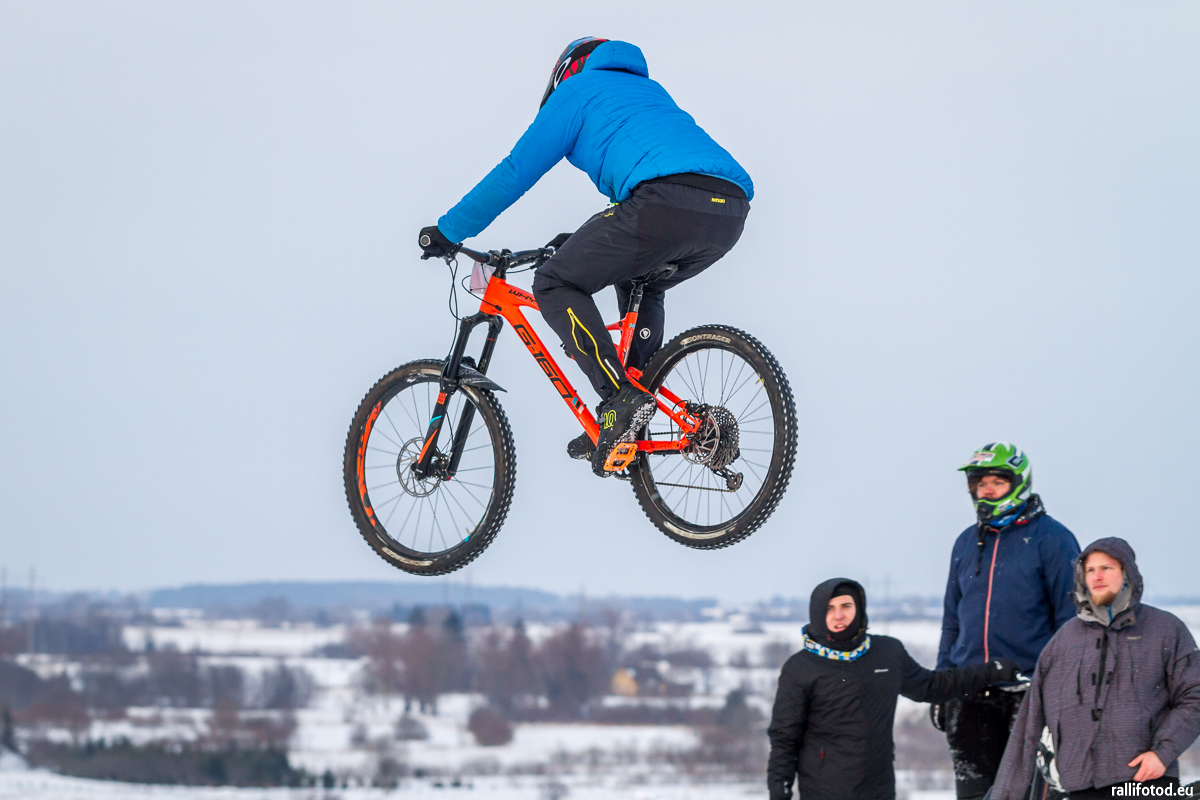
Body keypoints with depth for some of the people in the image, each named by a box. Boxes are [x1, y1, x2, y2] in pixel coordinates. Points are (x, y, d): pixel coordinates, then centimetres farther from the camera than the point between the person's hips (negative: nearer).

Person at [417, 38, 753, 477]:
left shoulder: (578, 90, 20)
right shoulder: (647, 90, 40)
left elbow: (516, 171, 18)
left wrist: (447, 232, 27)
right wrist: (585, 243, 55)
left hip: (667, 202, -8)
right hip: (731, 211, 8)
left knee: (556, 285, 6)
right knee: (639, 286, 33)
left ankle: (620, 399, -11)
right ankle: (630, 424, 27)